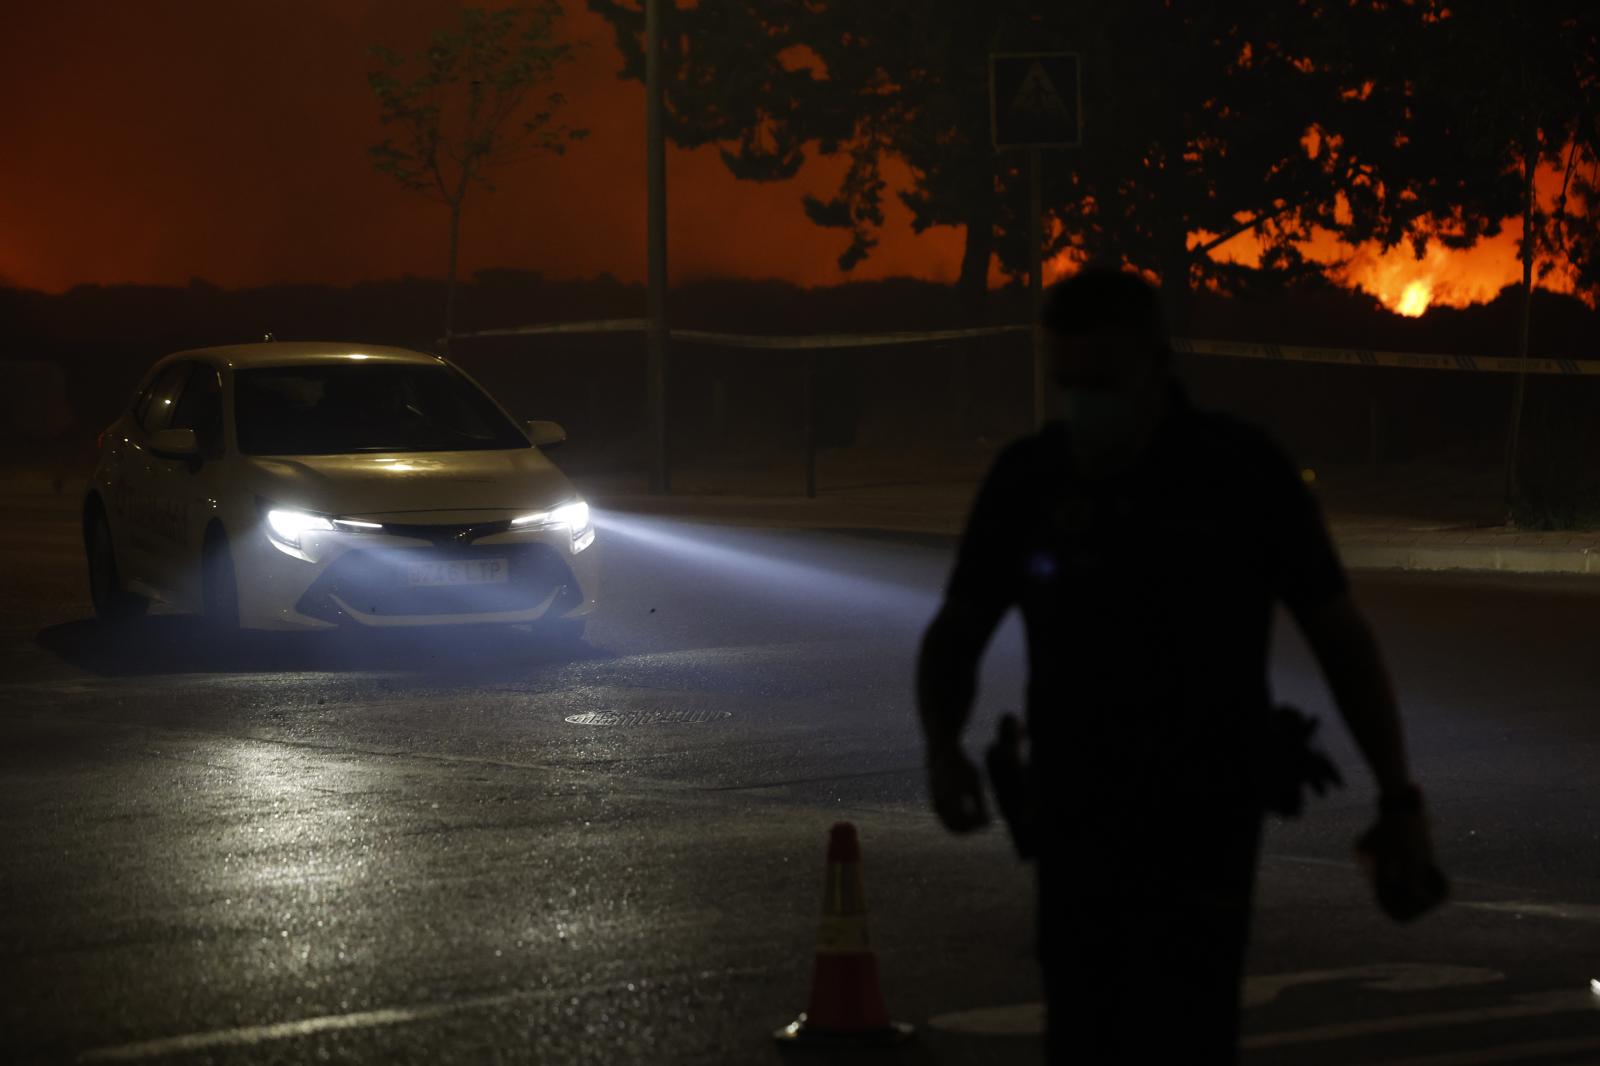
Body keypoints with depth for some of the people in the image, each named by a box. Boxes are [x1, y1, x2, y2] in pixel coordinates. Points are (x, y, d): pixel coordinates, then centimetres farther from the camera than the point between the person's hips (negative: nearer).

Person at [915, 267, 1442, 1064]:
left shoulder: (1243, 472, -9)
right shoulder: (1027, 480, -2)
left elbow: (1339, 633, -2)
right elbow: (956, 632, 6)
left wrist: (1398, 797, -4)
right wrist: (943, 745, -15)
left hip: (1206, 814, -3)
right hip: (1076, 813, 3)